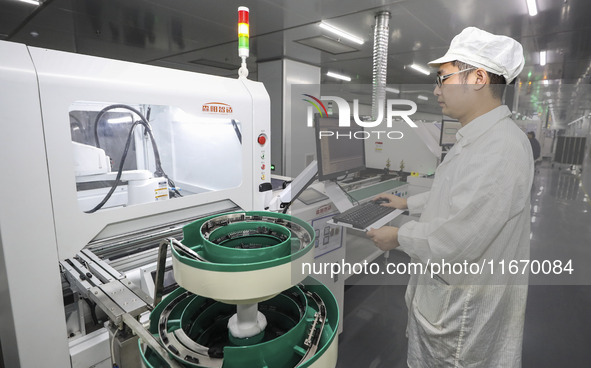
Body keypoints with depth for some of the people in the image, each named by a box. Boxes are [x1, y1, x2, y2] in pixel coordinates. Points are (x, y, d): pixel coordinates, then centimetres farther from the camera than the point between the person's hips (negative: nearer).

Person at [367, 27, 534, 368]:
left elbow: (456, 241, -32)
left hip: (462, 310, -9)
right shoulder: (477, 138, 5)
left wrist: (400, 237, -17)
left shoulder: (500, 150, -30)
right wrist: (408, 202, 18)